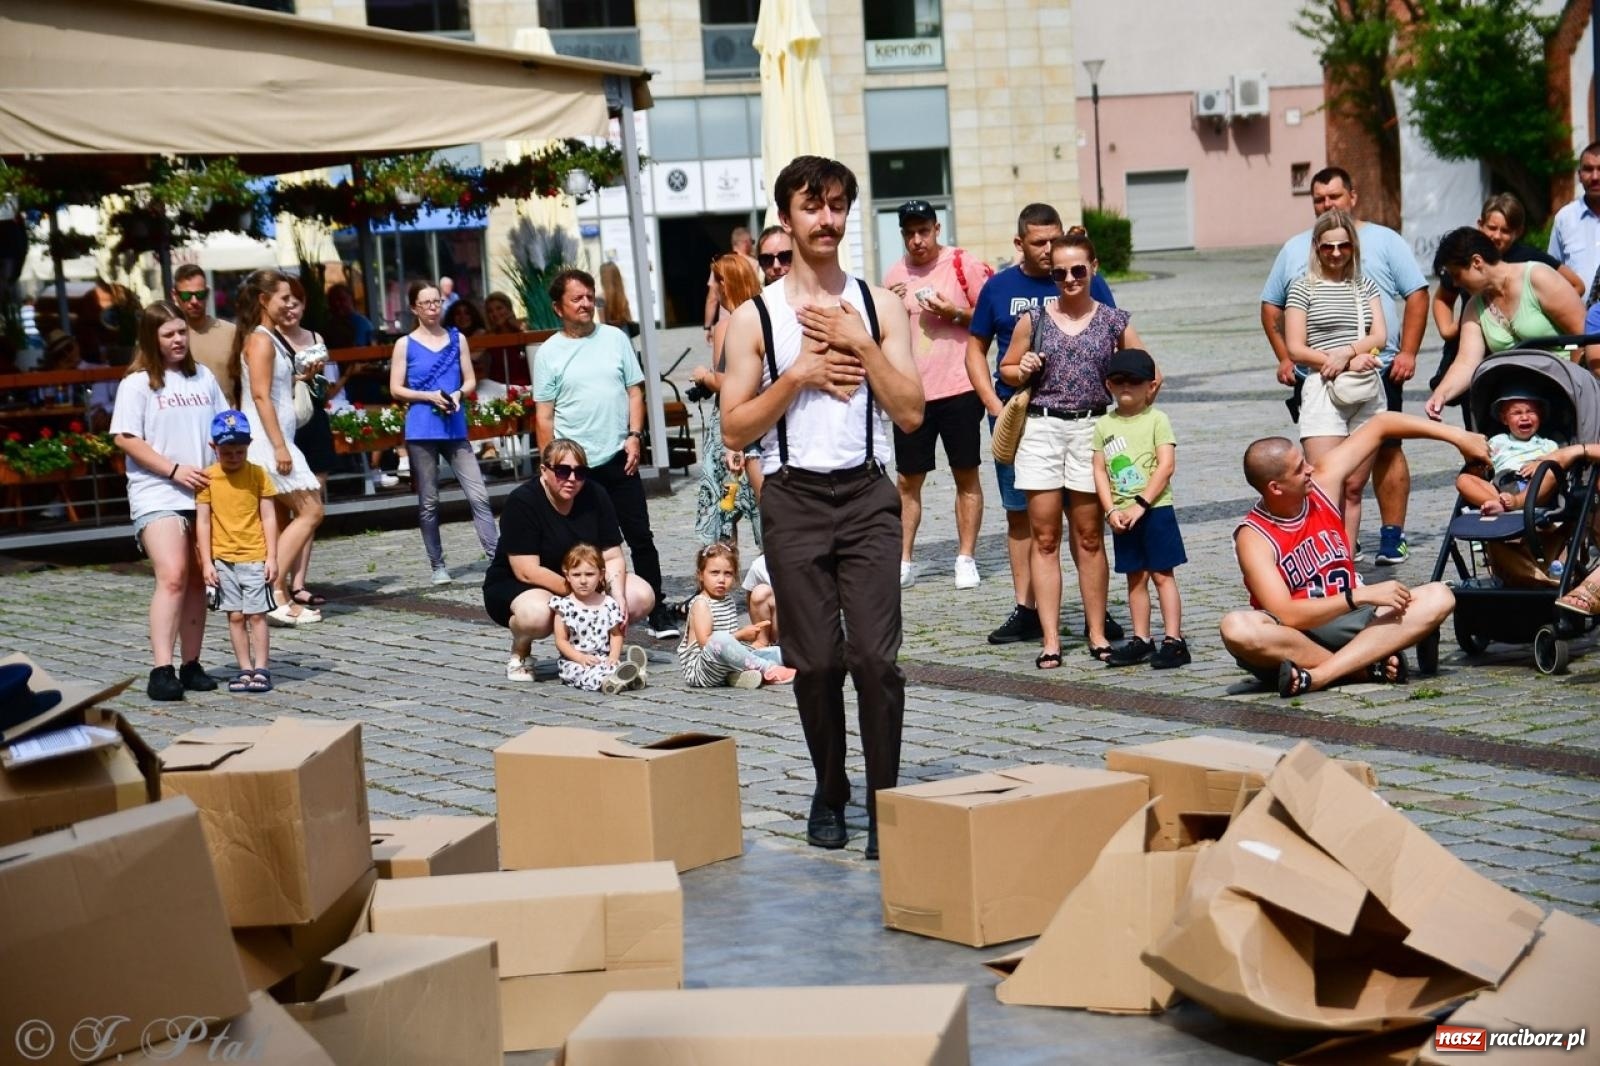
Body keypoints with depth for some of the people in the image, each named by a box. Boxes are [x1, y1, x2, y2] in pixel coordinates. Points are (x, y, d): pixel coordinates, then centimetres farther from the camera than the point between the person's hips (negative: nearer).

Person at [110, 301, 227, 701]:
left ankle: (191, 665, 16)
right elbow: (125, 438, -8)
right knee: (172, 577, -18)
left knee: (197, 581, 8)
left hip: (203, 494, 5)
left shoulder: (203, 377, 12)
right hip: (157, 496, -5)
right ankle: (161, 671, -20)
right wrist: (175, 469, -14)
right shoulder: (138, 383, -2)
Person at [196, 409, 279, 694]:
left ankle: (261, 669, 4)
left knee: (256, 615, -1)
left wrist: (272, 557, -4)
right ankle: (245, 669, 11)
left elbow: (268, 518, 0)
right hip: (223, 560, 1)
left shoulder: (258, 474, -2)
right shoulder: (208, 478, -1)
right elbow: (203, 521, 0)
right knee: (235, 616, 6)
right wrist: (206, 561, -4)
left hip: (255, 557, -1)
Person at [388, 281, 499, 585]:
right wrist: (430, 396, -13)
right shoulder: (405, 344, 2)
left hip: (455, 427, 2)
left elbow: (470, 380, 11)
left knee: (478, 495, -6)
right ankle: (437, 565, 12)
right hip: (421, 431, -2)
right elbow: (396, 389, 0)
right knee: (428, 502, 4)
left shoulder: (457, 339, 9)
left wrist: (458, 394, -10)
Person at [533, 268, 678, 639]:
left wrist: (634, 435, -4)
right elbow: (544, 416, 1)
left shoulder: (615, 338, 6)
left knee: (641, 537, 2)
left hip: (618, 458, 1)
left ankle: (658, 612, 8)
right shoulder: (549, 353, 1)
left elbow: (635, 390, 8)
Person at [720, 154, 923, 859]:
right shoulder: (754, 318, 3)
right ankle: (829, 794, 23)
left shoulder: (879, 306, 7)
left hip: (867, 494, 0)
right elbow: (734, 431, 0)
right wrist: (799, 375, -10)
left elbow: (911, 413, 0)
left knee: (875, 656, -9)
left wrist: (861, 344, -9)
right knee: (815, 662, 4)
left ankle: (885, 802, 0)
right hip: (794, 499, 0)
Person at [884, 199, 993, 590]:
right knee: (908, 480, 5)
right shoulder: (896, 275, 9)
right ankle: (903, 561, 9)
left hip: (959, 388, -3)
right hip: (911, 392, 3)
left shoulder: (965, 266, -4)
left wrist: (956, 313, -16)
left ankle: (966, 559, 11)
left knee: (966, 476, 4)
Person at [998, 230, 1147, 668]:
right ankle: (1050, 637, 3)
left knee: (1089, 537, 7)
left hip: (1091, 430, 0)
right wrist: (1023, 371, -6)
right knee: (1044, 537, 1)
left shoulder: (1113, 321, 4)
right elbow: (1006, 368, 15)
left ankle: (1097, 632, 16)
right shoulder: (1034, 320, 4)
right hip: (1041, 429, 0)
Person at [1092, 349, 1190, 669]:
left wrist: (1141, 504, -16)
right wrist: (1111, 510, -6)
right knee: (1135, 578, 11)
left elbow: (1167, 465, -12)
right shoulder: (1104, 425, 7)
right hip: (1122, 515, 4)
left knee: (1162, 574, -3)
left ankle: (1173, 640, -3)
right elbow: (1100, 471, 5)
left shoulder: (1157, 420, -5)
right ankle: (1141, 640, 16)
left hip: (1155, 509, -4)